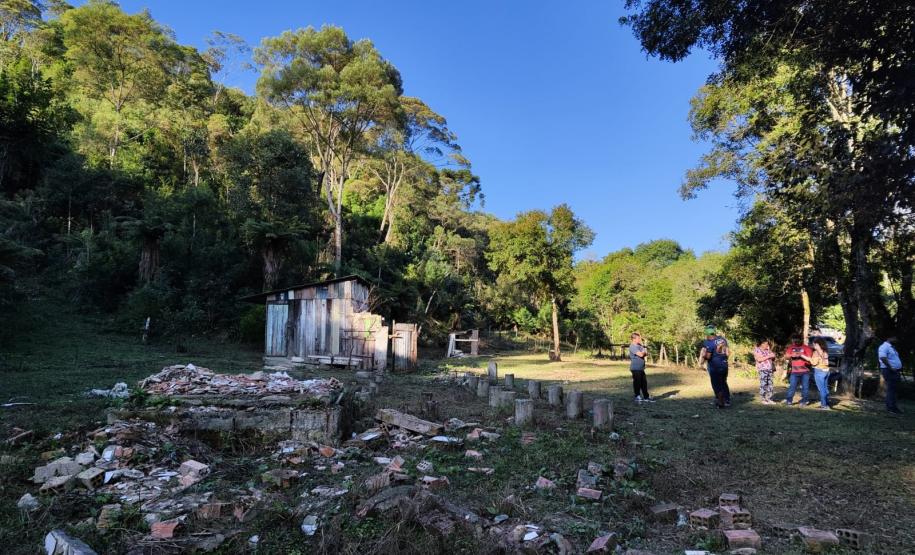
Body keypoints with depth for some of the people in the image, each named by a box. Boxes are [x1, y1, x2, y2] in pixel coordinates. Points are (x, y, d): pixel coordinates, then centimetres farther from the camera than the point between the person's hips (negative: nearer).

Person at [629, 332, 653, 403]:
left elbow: (646, 354, 13)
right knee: (637, 382, 0)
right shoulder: (633, 346, -15)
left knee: (644, 382, 11)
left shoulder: (640, 346, 13)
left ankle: (646, 397, 19)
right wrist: (644, 351, -2)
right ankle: (637, 397, 10)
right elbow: (640, 354, -23)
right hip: (635, 368, -8)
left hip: (641, 368, 8)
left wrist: (644, 352, -9)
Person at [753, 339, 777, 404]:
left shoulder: (768, 350, 18)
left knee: (770, 384, 2)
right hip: (762, 369, -6)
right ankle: (763, 400, -3)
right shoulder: (756, 350, -2)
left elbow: (772, 359, 23)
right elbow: (759, 359, -14)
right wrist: (769, 356, -16)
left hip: (770, 369, 6)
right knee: (763, 384, -8)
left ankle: (769, 399, 9)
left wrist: (773, 356, 1)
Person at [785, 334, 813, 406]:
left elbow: (809, 359, -6)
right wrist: (791, 355, -12)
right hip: (794, 371, 2)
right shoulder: (791, 347, 9)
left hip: (805, 371, -2)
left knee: (805, 387, 1)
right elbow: (786, 356, 8)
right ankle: (789, 400, 2)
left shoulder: (806, 348, -1)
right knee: (792, 386, -1)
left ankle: (803, 401, 8)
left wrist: (801, 355, -19)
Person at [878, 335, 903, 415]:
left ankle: (890, 407, 19)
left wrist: (899, 370, 17)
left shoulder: (891, 347, 19)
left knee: (892, 389, 13)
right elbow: (883, 358, -26)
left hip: (895, 371, 10)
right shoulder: (884, 347, -13)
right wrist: (891, 368, -22)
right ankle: (892, 408, -7)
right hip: (889, 371, -10)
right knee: (891, 389, -9)